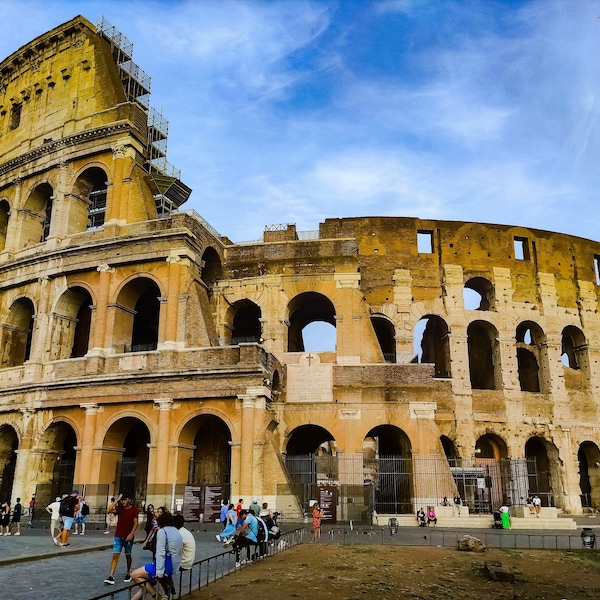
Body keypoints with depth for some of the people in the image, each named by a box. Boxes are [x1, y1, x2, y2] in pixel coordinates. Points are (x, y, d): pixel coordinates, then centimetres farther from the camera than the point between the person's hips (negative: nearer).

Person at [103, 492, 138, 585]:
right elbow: (109, 510, -13)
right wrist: (117, 500, -13)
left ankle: (128, 574, 27)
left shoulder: (134, 509, -6)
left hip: (128, 537, -2)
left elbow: (135, 523, -9)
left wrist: (131, 534, -20)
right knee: (115, 555, -6)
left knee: (128, 555, 11)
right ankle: (111, 576, -9)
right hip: (118, 536, 2)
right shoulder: (119, 508, 3)